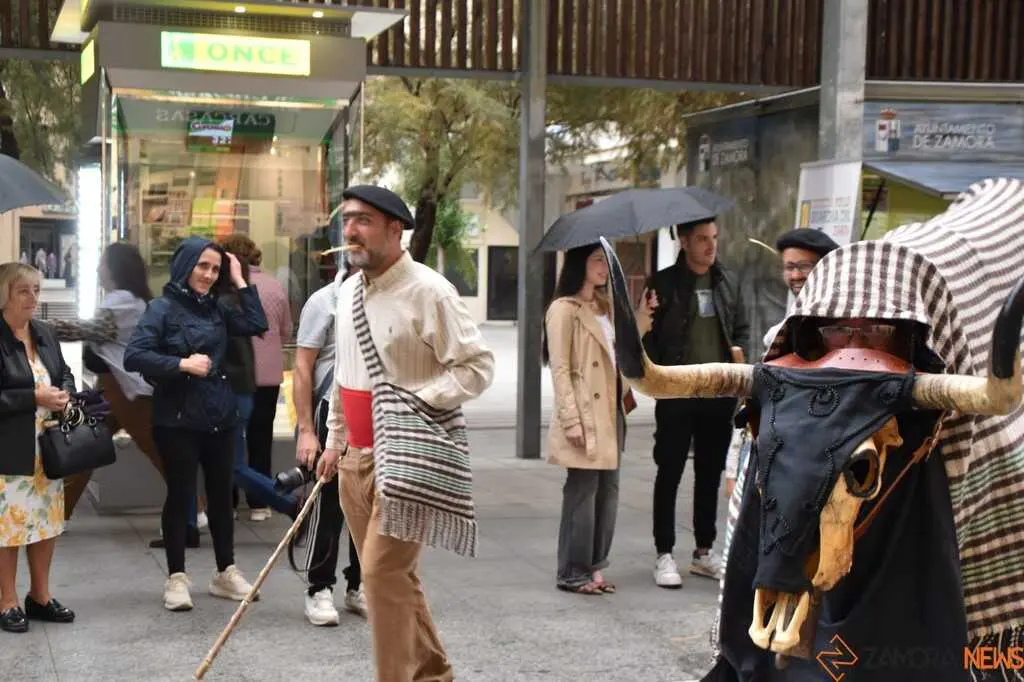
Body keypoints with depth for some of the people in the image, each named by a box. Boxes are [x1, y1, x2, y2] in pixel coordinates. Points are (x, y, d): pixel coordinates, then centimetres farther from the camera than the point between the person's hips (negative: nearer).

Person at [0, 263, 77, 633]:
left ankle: (40, 596, 28)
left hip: (49, 447, 7)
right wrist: (36, 398, -22)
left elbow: (65, 374, 18)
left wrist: (64, 393, -3)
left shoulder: (44, 333, 8)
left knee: (47, 521, 14)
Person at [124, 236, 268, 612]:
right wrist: (181, 363, -21)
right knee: (180, 495, 2)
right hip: (178, 419, -5)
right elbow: (133, 356, -15)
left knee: (221, 494, 12)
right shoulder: (163, 308, -6)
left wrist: (240, 281, 1)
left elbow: (256, 325, 0)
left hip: (220, 416, 6)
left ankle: (226, 573, 23)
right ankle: (176, 577, 13)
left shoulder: (216, 308, 10)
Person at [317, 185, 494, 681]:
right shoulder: (347, 292, 10)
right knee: (395, 576, 15)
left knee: (382, 574, -11)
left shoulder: (428, 291, -14)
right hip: (356, 457, 8)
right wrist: (334, 440, 22)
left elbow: (477, 366, -14)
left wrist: (418, 400, -21)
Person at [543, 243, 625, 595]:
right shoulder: (564, 310, -8)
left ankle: (595, 566, 19)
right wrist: (572, 420, -17)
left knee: (608, 490, 9)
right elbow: (560, 369, -13)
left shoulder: (605, 307, 19)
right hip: (585, 417, -8)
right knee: (582, 492, -3)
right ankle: (573, 573, 7)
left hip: (610, 413, 8)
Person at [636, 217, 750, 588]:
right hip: (677, 394, -4)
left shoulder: (728, 281, 9)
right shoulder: (664, 283, -3)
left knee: (710, 475, 12)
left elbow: (742, 328, 18)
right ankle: (664, 555, 10)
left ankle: (703, 552, 23)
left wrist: (739, 352, 1)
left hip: (719, 394, 4)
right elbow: (649, 334, -5)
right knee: (669, 475, 3)